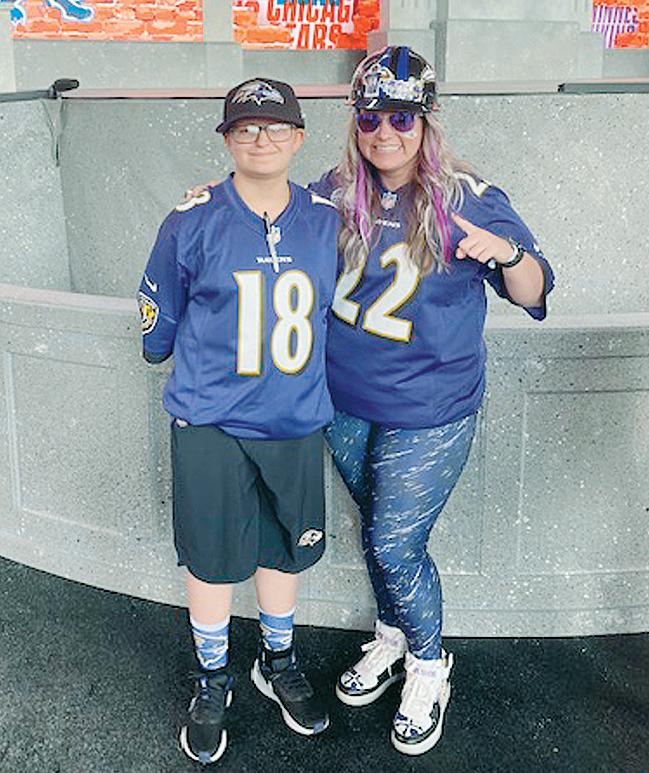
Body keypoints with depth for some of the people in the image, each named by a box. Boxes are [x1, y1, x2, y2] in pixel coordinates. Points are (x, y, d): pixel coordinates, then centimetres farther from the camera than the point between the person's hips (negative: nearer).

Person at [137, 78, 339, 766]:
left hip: (295, 423, 3)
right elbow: (157, 327, 3)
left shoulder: (326, 220, -1)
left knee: (284, 549, 17)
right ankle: (211, 683, 33)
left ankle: (278, 663, 41)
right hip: (210, 424, -2)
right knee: (212, 558, 9)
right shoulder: (194, 222, -9)